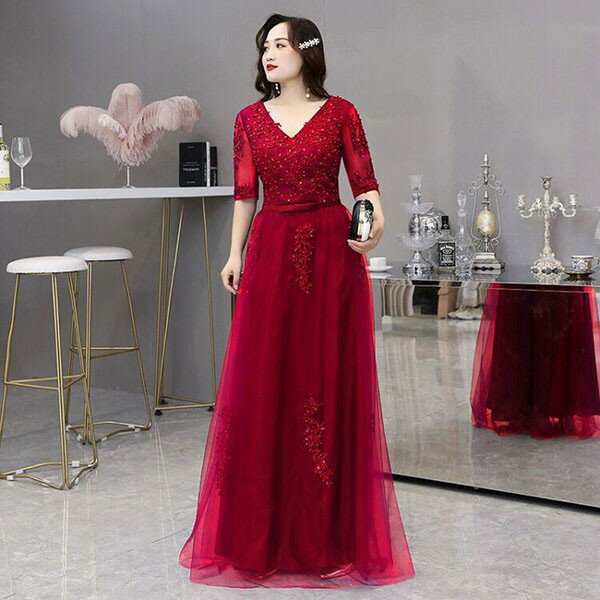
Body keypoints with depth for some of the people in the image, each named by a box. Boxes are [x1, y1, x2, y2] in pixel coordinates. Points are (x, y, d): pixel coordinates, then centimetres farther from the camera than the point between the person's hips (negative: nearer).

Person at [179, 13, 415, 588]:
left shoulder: (340, 113, 3)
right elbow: (245, 194, 9)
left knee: (330, 374, 2)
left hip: (331, 252, -2)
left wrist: (374, 222, -20)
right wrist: (235, 255, 0)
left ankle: (330, 528, 14)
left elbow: (365, 181, -1)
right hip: (271, 253, 2)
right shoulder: (250, 118, 10)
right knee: (263, 378, 1)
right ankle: (264, 530, 14)